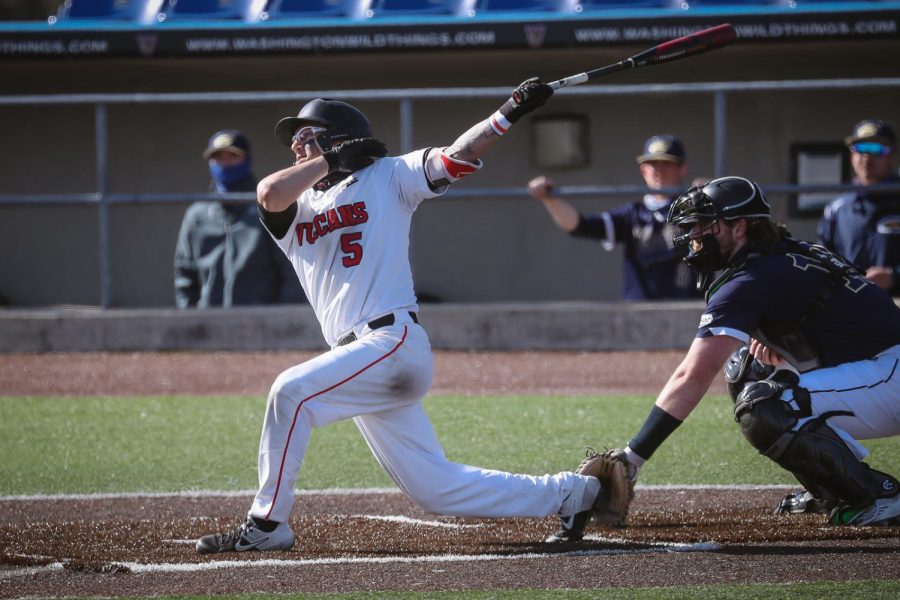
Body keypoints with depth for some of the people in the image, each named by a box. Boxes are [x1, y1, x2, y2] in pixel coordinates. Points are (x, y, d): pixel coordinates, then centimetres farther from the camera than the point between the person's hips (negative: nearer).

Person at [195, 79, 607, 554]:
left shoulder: (386, 178, 7)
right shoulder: (294, 208, 18)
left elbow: (457, 158, -2)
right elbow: (269, 193, -5)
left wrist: (510, 112, -12)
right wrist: (331, 161, 0)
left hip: (395, 342, -7)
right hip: (359, 357, 7)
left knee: (292, 390, -23)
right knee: (434, 487, 7)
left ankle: (266, 523, -16)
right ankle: (570, 494, 18)